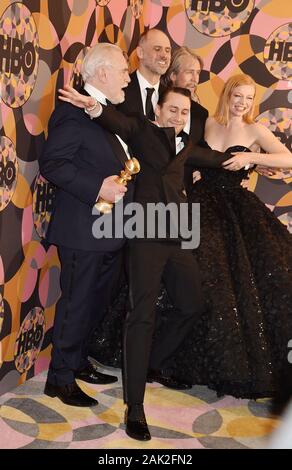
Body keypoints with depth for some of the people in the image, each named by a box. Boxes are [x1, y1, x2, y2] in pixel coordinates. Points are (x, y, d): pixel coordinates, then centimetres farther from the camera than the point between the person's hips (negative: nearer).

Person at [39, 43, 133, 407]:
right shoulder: (74, 111, -15)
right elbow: (51, 163, -21)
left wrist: (123, 178, 9)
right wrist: (97, 187, -26)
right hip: (83, 230, -9)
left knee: (95, 304, 19)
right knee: (76, 305, 1)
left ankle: (79, 363, 35)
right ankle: (60, 378, 15)